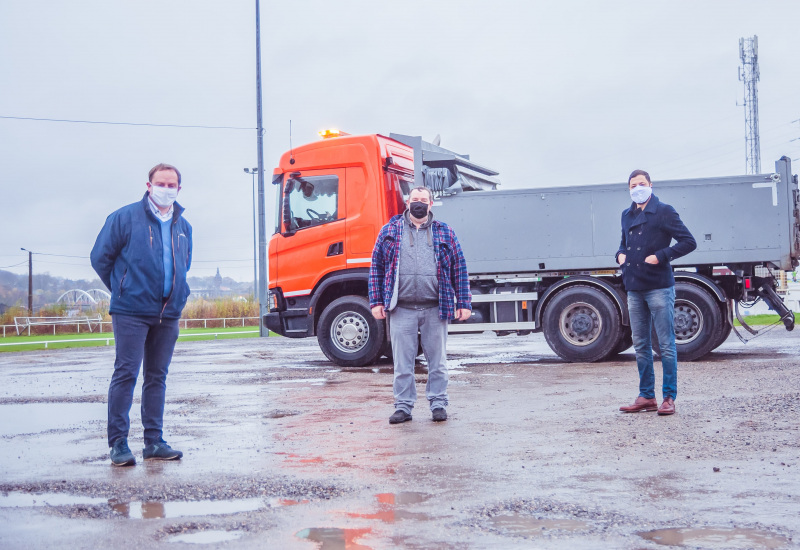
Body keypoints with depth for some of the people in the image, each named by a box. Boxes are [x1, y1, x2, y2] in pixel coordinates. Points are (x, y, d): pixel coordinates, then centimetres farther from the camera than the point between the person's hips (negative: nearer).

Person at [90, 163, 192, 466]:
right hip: (131, 312, -5)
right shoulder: (126, 217, -2)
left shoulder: (183, 226, 14)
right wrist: (122, 290, 7)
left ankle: (154, 441, 14)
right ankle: (118, 443, 0)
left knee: (157, 376, 9)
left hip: (168, 314, 5)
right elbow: (100, 257, 3)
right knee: (125, 374, -6)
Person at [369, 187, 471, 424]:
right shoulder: (390, 231, 9)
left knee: (437, 360, 7)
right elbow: (376, 266, 8)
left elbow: (459, 268, 8)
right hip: (401, 309, 0)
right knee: (402, 362, 4)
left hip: (435, 309, 0)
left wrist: (463, 303, 2)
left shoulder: (444, 233, 10)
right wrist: (376, 301, 1)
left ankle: (438, 403, 17)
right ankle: (403, 406, 13)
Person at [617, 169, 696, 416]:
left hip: (659, 287, -7)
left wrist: (661, 256, -16)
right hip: (634, 289, 7)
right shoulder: (627, 215, 15)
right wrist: (620, 254, 9)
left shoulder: (664, 211, -4)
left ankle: (669, 398, 2)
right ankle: (646, 396, 17)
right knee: (641, 345, 10)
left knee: (666, 345, -2)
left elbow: (689, 242, -8)